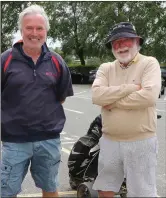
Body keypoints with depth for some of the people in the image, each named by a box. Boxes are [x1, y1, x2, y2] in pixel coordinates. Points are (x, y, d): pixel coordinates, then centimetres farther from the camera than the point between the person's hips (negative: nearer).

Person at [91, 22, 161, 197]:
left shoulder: (149, 63, -5)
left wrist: (113, 102, -13)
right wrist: (131, 87, -16)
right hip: (109, 141, 5)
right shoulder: (105, 68, 7)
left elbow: (149, 96, -22)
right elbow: (97, 95, -10)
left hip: (141, 142, -5)